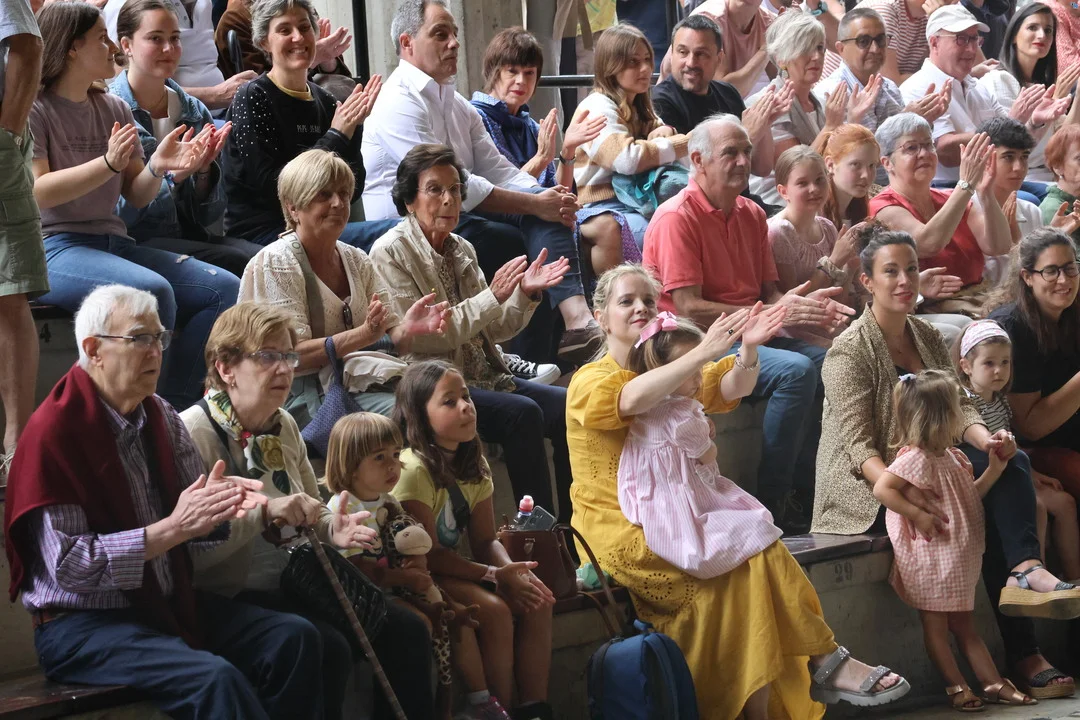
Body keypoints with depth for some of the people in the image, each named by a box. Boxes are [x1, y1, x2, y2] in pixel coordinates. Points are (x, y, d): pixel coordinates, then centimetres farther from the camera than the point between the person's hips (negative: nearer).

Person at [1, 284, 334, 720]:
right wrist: (173, 528, -25)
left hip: (167, 602, 7)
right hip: (81, 625, -7)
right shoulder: (53, 432, -14)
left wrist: (220, 504, -14)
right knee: (217, 679, -29)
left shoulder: (161, 417, 8)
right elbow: (70, 565, -20)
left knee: (295, 638, -10)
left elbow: (198, 525, 11)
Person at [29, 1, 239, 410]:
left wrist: (158, 167, -8)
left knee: (225, 289, -10)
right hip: (52, 248, -8)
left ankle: (176, 406, -15)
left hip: (113, 243, 8)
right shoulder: (32, 109, -3)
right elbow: (36, 192, -15)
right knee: (152, 291, -35)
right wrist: (108, 163, -24)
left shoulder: (114, 109, 17)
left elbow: (136, 196, 15)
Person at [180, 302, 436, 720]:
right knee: (328, 649, -29)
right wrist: (264, 512, -32)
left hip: (292, 587, 9)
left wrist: (332, 530, -2)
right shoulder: (194, 433, -15)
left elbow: (310, 515, 21)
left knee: (405, 631, -2)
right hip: (230, 596, -8)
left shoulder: (284, 426, 10)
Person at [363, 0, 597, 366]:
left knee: (543, 206, -16)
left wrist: (547, 198, -12)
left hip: (452, 218, 8)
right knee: (539, 246, -20)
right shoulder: (400, 103, -13)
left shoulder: (457, 105, 18)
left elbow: (498, 170, 10)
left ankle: (575, 312, -33)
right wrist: (536, 204, -20)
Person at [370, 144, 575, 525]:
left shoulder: (461, 250, 14)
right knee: (522, 413, -28)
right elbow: (421, 337, -15)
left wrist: (525, 294, -3)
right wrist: (492, 297, -19)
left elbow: (492, 331, 15)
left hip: (481, 375, 7)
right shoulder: (391, 252, -7)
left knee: (565, 406, -13)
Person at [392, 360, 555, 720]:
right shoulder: (414, 470, -20)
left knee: (536, 602, -11)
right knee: (494, 610, -27)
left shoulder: (473, 465, 6)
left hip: (451, 568, 8)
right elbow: (428, 555, -21)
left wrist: (512, 570, -18)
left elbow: (485, 542, 4)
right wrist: (495, 576, -27)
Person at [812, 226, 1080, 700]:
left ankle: (1025, 570, -37)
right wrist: (903, 493, -37)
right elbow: (858, 444, -19)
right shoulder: (850, 351, -10)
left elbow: (958, 406, 4)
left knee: (1010, 463, -19)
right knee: (986, 505, -25)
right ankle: (1021, 653, -25)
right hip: (866, 486, -7)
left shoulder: (928, 339, 13)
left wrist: (984, 439, -21)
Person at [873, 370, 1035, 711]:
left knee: (965, 626, 14)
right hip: (932, 560, -9)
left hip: (959, 560, 9)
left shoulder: (952, 457, 11)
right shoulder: (916, 458, -19)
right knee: (936, 625, 3)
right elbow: (881, 489, -26)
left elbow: (970, 497, 19)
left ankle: (993, 683, 15)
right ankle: (956, 687, 7)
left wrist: (993, 470, 9)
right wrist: (918, 514, -27)